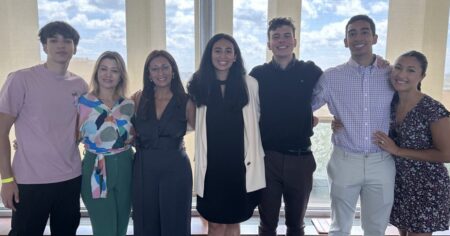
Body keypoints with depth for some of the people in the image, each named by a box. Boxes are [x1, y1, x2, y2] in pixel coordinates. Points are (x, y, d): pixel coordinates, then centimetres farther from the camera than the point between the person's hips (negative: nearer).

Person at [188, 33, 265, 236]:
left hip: (240, 163, 0)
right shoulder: (199, 85, 0)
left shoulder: (249, 84, -4)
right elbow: (193, 122, 10)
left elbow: (257, 119, 6)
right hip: (211, 164, 0)